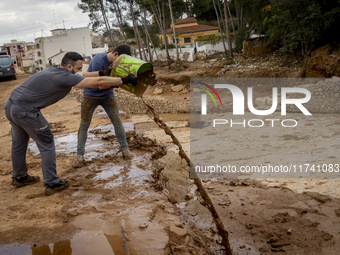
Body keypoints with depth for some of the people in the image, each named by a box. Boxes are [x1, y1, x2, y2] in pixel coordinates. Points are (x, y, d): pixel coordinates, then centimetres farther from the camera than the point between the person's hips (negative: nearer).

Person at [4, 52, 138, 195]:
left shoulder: (54, 70, 9)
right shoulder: (65, 77, -17)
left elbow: (79, 76, 20)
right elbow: (98, 82, -19)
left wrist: (103, 72, 17)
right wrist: (125, 80, -13)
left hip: (11, 106, 10)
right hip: (25, 111, -10)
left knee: (19, 144, 24)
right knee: (46, 145, 4)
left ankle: (19, 177, 44)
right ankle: (51, 184, 12)